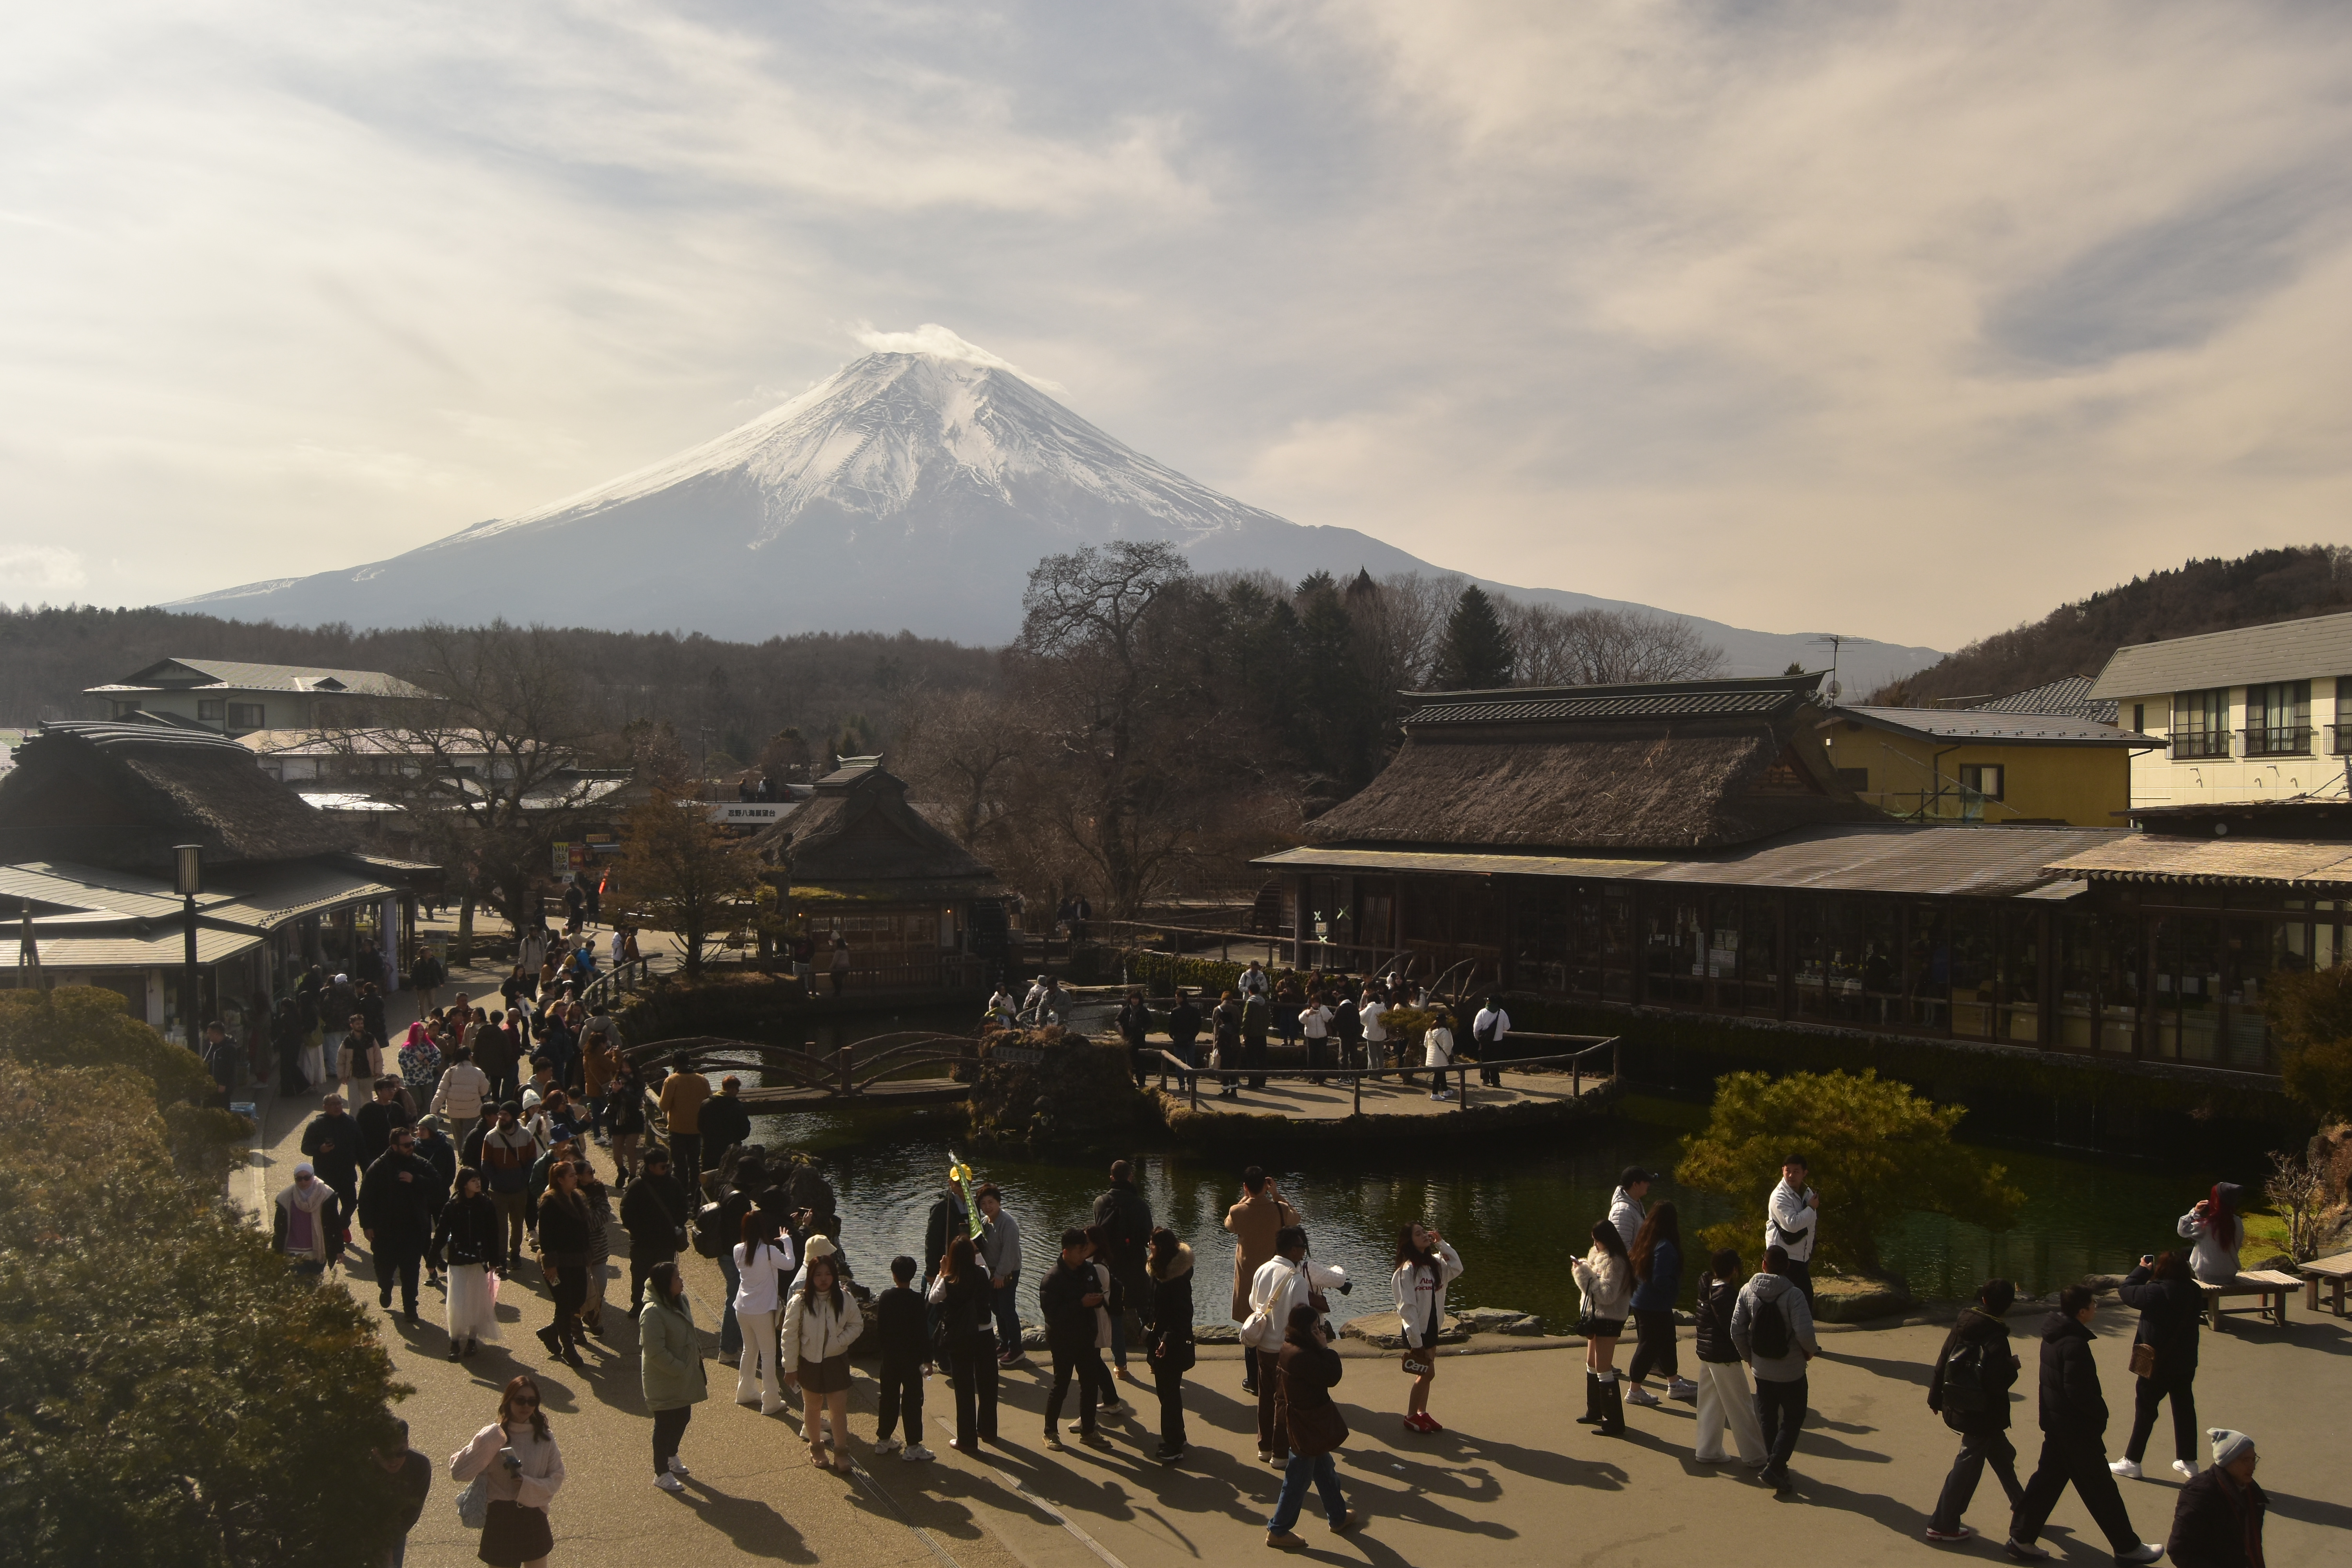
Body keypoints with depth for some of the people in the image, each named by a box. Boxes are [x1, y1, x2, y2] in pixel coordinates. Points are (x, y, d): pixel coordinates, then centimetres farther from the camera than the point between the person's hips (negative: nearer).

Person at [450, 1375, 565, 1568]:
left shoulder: (545, 1438, -3)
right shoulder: (494, 1437, -10)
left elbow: (556, 1478, 0)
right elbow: (457, 1471, -17)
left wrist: (528, 1485, -17)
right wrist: (484, 1443, -28)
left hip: (534, 1520, 3)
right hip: (501, 1521, -2)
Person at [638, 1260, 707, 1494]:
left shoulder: (682, 1300, 0)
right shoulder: (653, 1313, -27)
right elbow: (656, 1352, -27)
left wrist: (697, 1353, 7)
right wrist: (680, 1369, -21)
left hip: (685, 1378, 8)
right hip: (664, 1381, -8)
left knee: (683, 1418, 21)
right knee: (665, 1425, 5)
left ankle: (671, 1457, 44)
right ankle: (661, 1474, 21)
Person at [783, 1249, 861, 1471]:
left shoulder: (844, 1299, -11)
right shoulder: (800, 1302, -17)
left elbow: (857, 1324, 3)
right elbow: (790, 1336, -10)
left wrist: (840, 1342, -14)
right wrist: (790, 1368, -7)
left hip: (836, 1362, 1)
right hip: (809, 1362, -1)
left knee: (839, 1408, 1)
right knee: (813, 1406, 18)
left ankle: (841, 1453, 15)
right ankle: (816, 1447, 37)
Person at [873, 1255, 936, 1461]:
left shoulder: (885, 1297, -4)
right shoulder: (918, 1300, -16)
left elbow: (879, 1329, 3)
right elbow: (923, 1333, -14)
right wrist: (927, 1359, -5)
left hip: (889, 1357, 5)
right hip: (912, 1358, -4)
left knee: (889, 1398, 16)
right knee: (913, 1401, 2)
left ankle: (883, 1440, 25)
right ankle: (913, 1446, 5)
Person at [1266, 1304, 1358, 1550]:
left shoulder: (1289, 1349, 1)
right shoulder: (1301, 1356, -30)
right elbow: (1332, 1377, -26)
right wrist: (1326, 1348, -18)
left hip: (1311, 1425, 10)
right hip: (1306, 1428, -10)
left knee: (1326, 1471, 24)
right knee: (1298, 1480, 5)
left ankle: (1339, 1518, 40)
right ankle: (1278, 1531, 17)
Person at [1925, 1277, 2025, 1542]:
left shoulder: (1962, 1324, -3)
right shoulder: (1996, 1339, -23)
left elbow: (1943, 1362, 3)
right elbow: (2000, 1382, -26)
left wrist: (1936, 1398, 14)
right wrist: (2013, 1367, -5)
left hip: (1956, 1408, 7)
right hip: (1983, 1414, -7)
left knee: (2001, 1455, 26)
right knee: (1969, 1465, 4)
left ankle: (2021, 1504, 44)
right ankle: (1942, 1525, 10)